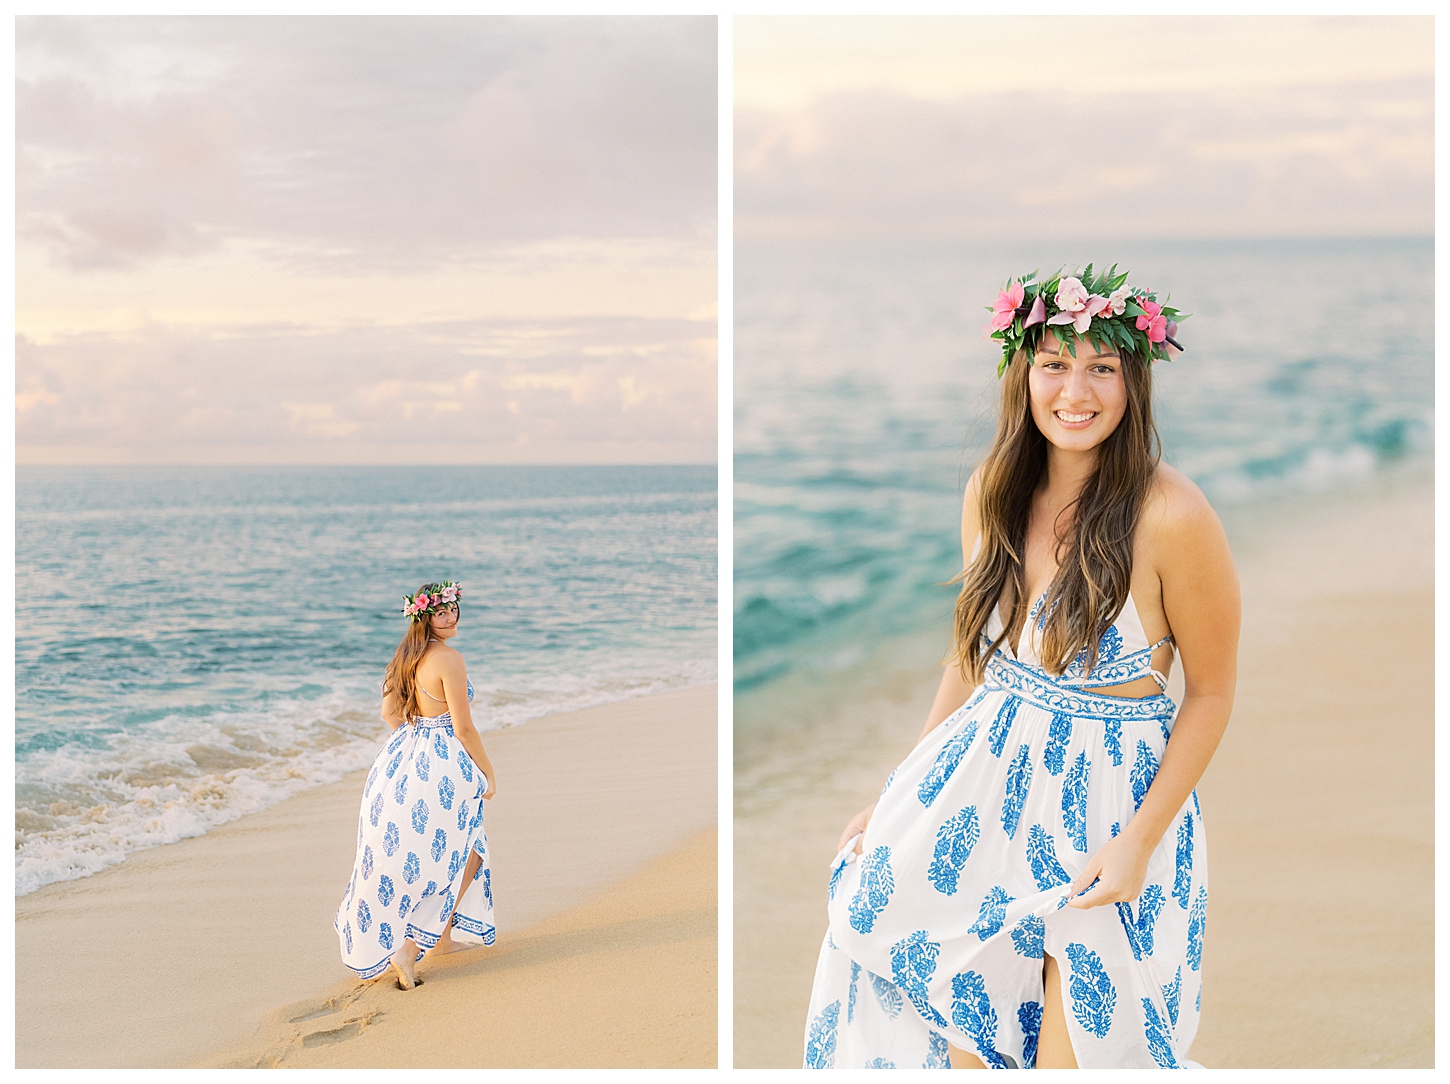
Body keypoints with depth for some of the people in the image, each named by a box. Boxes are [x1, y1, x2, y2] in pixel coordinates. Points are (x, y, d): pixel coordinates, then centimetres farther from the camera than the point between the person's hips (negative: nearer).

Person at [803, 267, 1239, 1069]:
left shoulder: (1170, 516, -18)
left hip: (1111, 803, -5)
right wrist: (900, 796, 10)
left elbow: (1212, 692, -9)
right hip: (985, 779, 5)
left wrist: (1140, 841, -15)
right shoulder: (993, 493, 0)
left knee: (1072, 1052, 0)